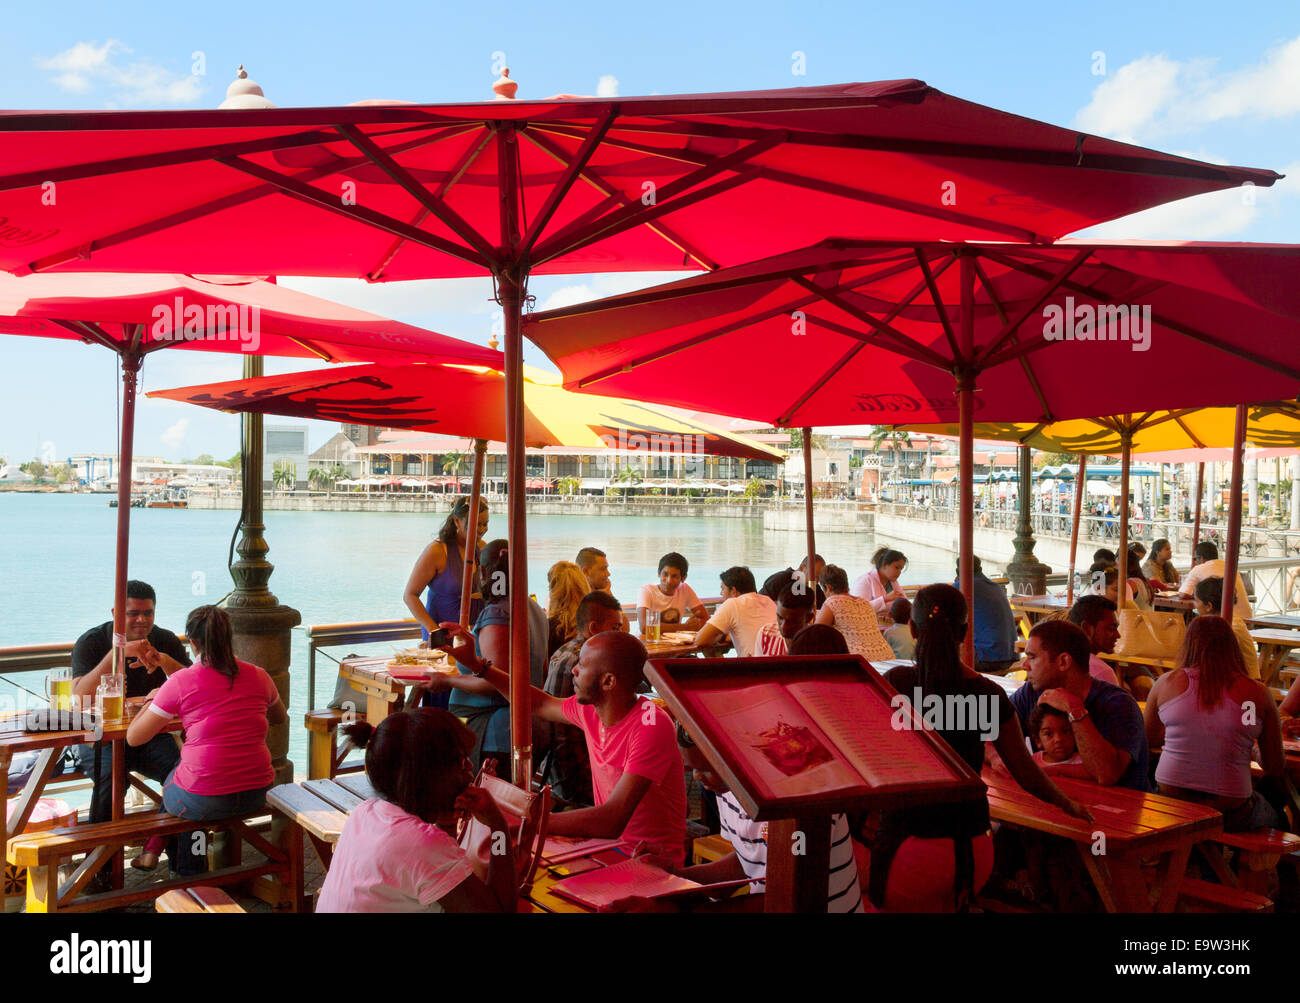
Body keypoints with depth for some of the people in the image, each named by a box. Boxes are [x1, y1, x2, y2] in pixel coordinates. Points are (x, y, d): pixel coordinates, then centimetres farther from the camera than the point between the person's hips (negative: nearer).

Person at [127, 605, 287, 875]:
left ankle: (190, 873, 43)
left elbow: (134, 737, 0)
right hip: (256, 795, 4)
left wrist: (152, 701, 17)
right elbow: (280, 718, 23)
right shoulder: (258, 676, 2)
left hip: (203, 800, -4)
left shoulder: (180, 682, -9)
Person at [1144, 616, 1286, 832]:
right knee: (1276, 821, 32)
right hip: (1229, 817, -2)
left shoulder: (1167, 682, -2)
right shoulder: (1258, 694, -5)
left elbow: (1147, 739, 14)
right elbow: (1276, 770, 2)